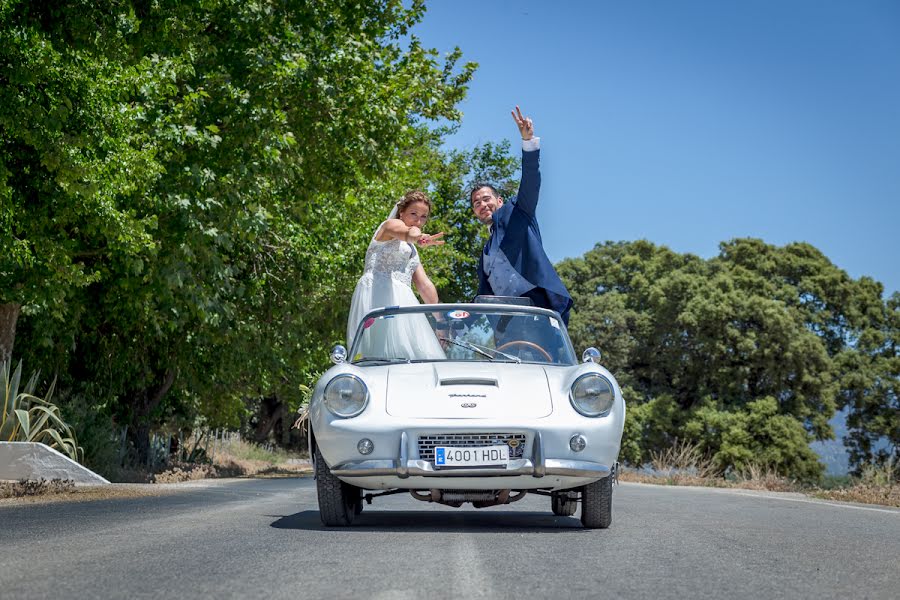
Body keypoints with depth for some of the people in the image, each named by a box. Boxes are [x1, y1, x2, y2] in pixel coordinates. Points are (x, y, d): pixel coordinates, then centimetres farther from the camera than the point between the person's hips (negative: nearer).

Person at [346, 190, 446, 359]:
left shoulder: (411, 249, 29)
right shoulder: (392, 224, 5)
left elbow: (425, 285, 24)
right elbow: (408, 232, -22)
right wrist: (419, 237, -45)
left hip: (400, 299, 8)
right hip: (378, 295, -8)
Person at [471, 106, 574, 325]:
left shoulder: (514, 213, 16)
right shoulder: (486, 253, 33)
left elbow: (531, 181, 0)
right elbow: (484, 297, 30)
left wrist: (528, 141, -13)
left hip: (540, 301, -6)